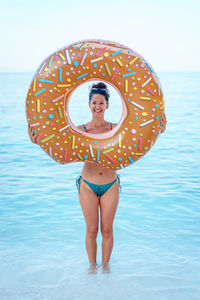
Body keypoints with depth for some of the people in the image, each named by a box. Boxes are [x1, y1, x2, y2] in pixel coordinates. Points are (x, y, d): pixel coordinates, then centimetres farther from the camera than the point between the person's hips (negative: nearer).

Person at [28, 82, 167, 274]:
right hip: (88, 185, 0)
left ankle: (105, 264, 32)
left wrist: (157, 132, -21)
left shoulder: (115, 129, -2)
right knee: (91, 230, 9)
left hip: (110, 185, 1)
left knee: (107, 230, 10)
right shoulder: (80, 130, -4)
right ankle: (92, 265, 30)